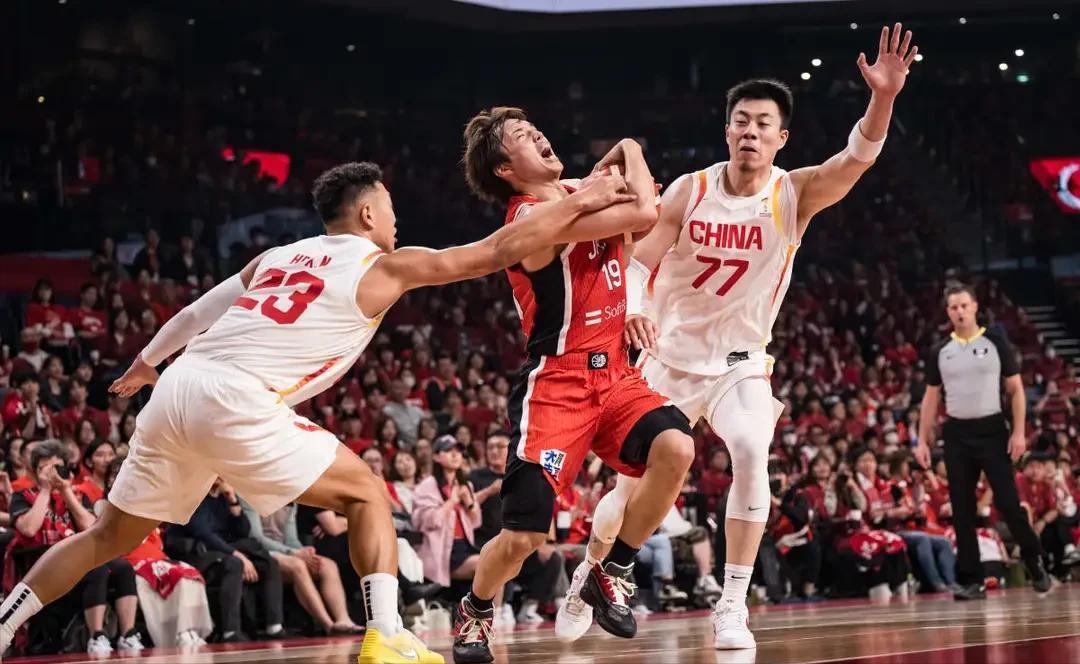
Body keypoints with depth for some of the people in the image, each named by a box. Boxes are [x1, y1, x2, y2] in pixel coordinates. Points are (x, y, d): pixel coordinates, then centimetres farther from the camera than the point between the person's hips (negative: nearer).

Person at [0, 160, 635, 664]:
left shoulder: (277, 256, 24)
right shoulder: (382, 267, 7)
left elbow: (196, 312, 32)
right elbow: (499, 250, 8)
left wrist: (145, 363, 48)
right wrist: (580, 202, 16)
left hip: (176, 390, 7)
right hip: (236, 404, -6)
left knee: (110, 538, 17)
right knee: (367, 493, 8)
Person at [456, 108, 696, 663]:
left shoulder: (584, 191, 10)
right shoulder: (532, 217, -17)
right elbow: (643, 215, -23)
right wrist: (631, 152, -2)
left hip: (614, 374, 7)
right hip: (556, 383, -7)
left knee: (676, 449, -23)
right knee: (523, 536, -11)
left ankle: (612, 572, -1)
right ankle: (474, 612, 23)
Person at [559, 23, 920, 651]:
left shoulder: (795, 193, -13)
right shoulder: (690, 191, -10)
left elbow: (857, 157, -31)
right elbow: (639, 262, -8)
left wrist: (883, 98, -50)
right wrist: (634, 310, -30)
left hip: (741, 363, -1)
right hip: (671, 358, 1)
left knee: (752, 455, -28)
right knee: (631, 482, 6)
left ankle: (733, 607, -18)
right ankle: (588, 580, 34)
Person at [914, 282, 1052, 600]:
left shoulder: (995, 343, 0)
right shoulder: (940, 352, 8)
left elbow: (1016, 389, 0)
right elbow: (931, 398, 13)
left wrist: (1019, 432, -9)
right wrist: (923, 440, 5)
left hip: (992, 430, -3)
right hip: (957, 434, 3)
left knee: (1008, 502, -7)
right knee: (962, 509, 2)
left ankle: (1034, 559, 15)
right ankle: (972, 579, 7)